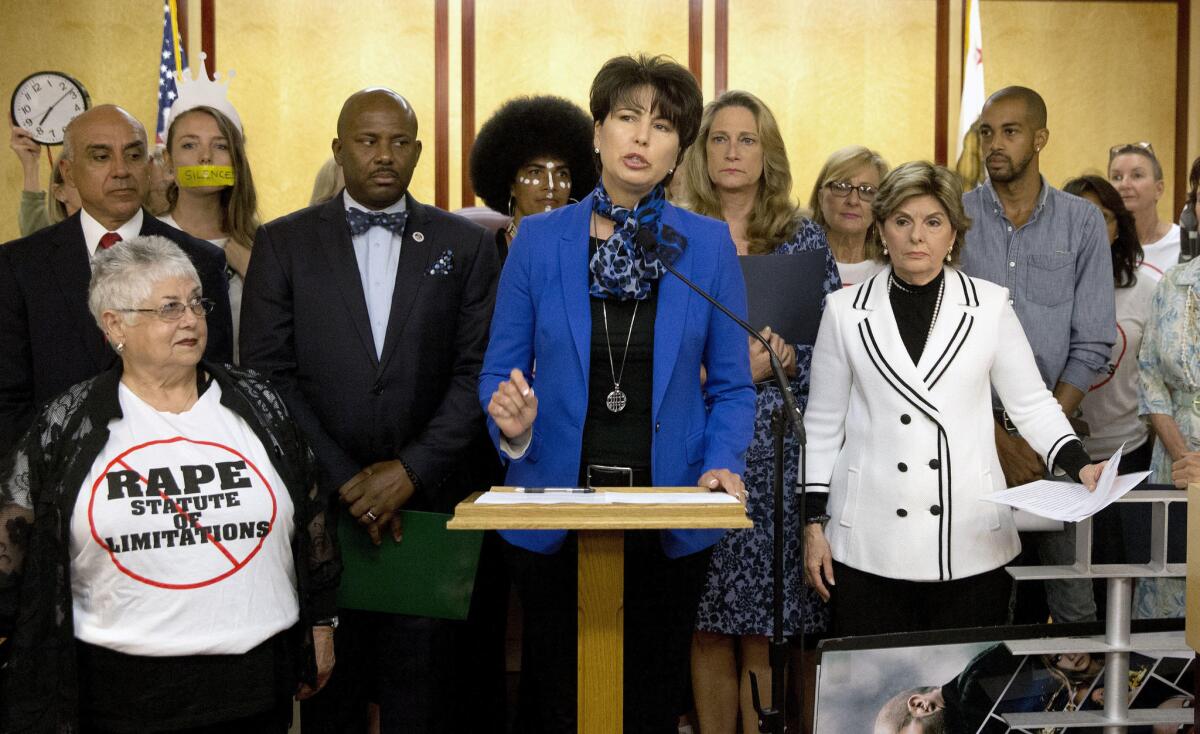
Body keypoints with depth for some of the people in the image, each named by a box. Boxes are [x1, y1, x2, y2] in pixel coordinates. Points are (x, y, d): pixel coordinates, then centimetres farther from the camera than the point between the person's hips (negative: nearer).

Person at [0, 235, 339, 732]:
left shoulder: (256, 406, 4)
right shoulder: (68, 426, -1)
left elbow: (311, 521, 9)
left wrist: (320, 622, 11)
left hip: (258, 668, 2)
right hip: (123, 684, -1)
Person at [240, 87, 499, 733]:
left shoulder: (465, 245, 6)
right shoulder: (283, 242, 5)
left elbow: (477, 371, 0)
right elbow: (266, 373, -2)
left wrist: (413, 470, -10)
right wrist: (343, 480, -9)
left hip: (427, 500, 0)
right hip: (319, 502, 0)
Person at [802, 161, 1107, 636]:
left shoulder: (990, 306, 4)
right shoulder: (845, 311, 5)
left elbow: (1031, 404, 8)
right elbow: (822, 424, 8)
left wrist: (1079, 466, -8)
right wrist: (814, 523, 5)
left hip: (971, 540, 0)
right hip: (870, 545, 0)